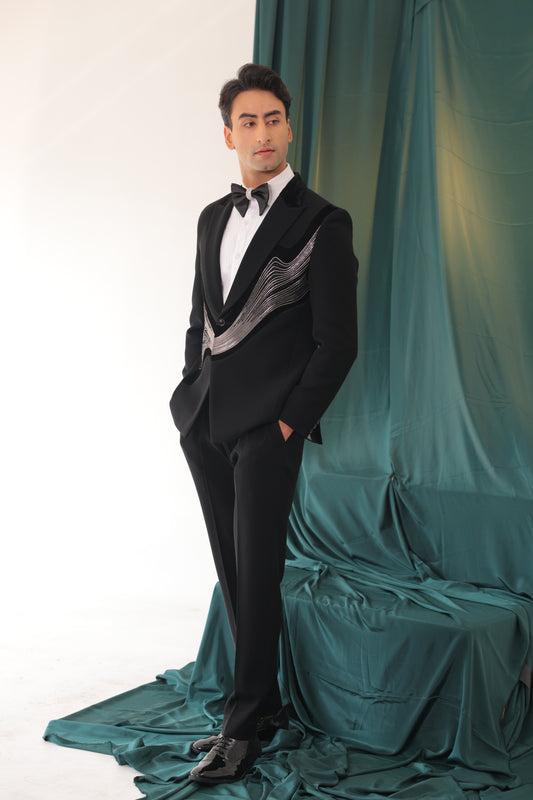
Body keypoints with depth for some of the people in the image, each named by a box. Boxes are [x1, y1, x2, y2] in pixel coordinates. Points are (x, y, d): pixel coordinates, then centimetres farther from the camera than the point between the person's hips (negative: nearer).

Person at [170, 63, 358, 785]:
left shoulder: (322, 223, -3)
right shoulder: (213, 218, 17)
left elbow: (337, 342, -6)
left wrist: (290, 421, -10)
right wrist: (192, 396, 10)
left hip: (266, 426, -6)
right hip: (205, 424, 6)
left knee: (257, 575, -2)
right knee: (232, 574, 11)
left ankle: (245, 726, 12)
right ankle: (266, 703, 24)